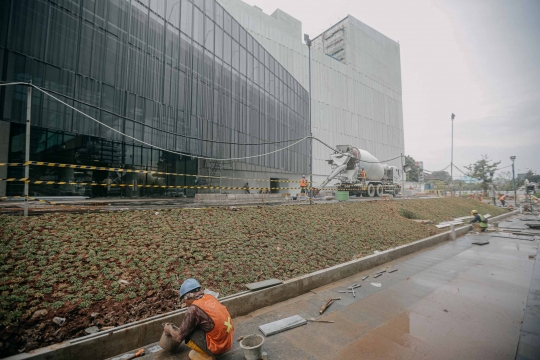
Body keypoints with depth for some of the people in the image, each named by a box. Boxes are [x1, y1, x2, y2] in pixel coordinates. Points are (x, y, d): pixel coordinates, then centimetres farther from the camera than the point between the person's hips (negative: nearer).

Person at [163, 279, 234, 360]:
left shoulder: (194, 309, -17)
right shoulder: (210, 297, 3)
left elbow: (179, 337, -5)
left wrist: (170, 330, 17)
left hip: (217, 347, -7)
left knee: (186, 334, 0)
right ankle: (209, 352, 20)